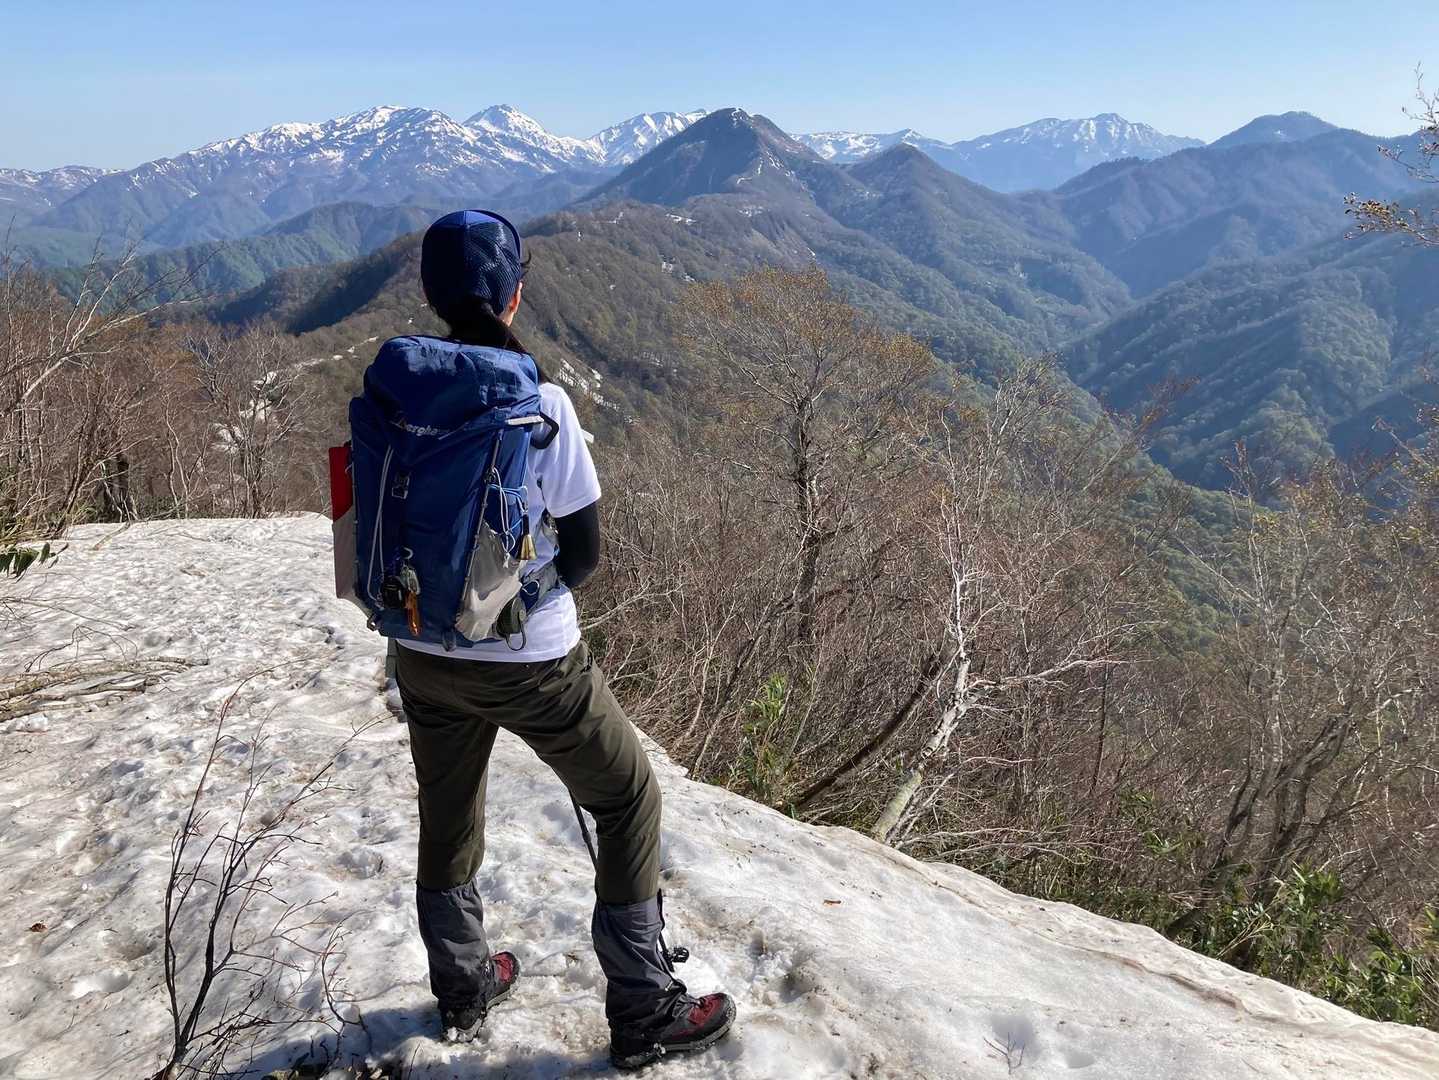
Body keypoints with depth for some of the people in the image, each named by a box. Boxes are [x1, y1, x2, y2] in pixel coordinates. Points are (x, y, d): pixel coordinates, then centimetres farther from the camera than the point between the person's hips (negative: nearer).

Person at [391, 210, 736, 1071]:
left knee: (448, 817, 24)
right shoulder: (541, 405, -19)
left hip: (426, 654, 5)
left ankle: (464, 991, 45)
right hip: (531, 660, -5)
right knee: (630, 801, 15)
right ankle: (644, 1013, 22)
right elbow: (583, 553, -13)